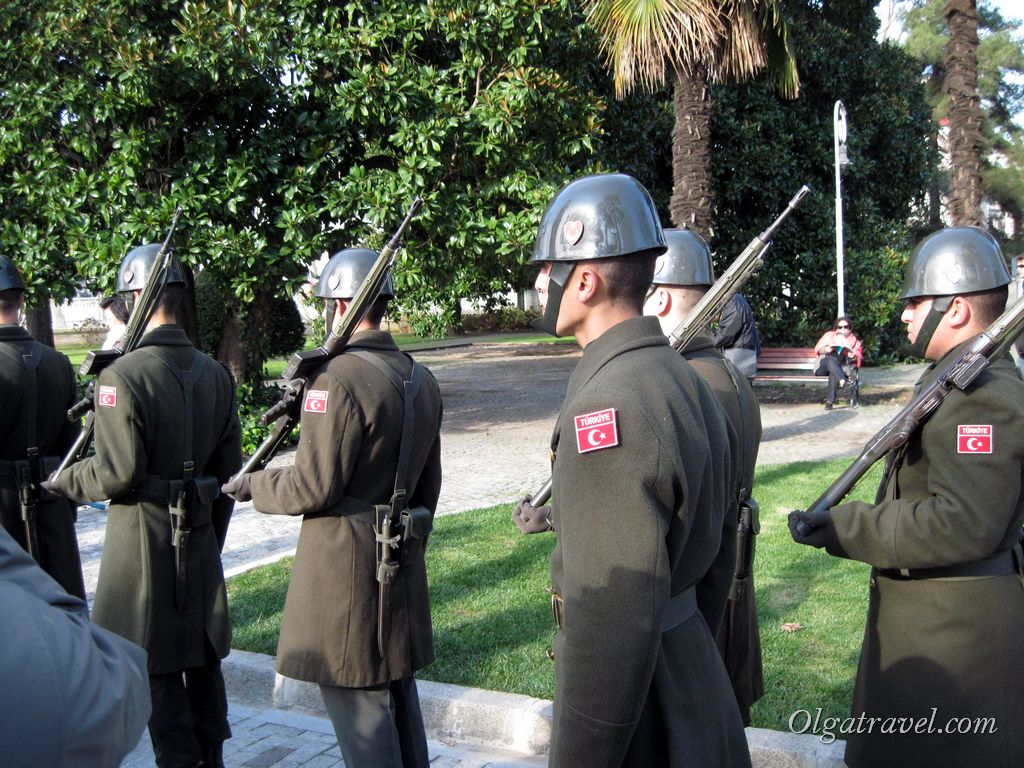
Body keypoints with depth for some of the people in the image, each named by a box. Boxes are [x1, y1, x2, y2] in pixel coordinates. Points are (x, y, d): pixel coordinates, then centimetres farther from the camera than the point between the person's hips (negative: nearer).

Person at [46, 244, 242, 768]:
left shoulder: (122, 374, -18)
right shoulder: (215, 373, 3)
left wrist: (63, 482, 0)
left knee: (156, 666, 5)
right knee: (202, 655, 18)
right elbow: (229, 468, 8)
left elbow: (118, 473, -19)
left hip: (143, 536, -6)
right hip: (199, 534, 7)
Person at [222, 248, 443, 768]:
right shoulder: (421, 378, 8)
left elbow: (314, 485, -19)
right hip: (401, 563, 8)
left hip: (344, 563, -8)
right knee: (398, 687, 20)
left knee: (358, 703, 3)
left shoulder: (337, 377, -19)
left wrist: (251, 486, -2)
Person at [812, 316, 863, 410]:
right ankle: (842, 380, -61)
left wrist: (853, 356, -16)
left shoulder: (853, 339, 20)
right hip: (824, 365, 0)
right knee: (831, 361, -37)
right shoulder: (829, 335, 20)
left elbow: (859, 355, 9)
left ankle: (830, 400, -44)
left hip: (840, 366, 0)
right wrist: (826, 349, -13)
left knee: (834, 373, -37)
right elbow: (818, 349, 10)